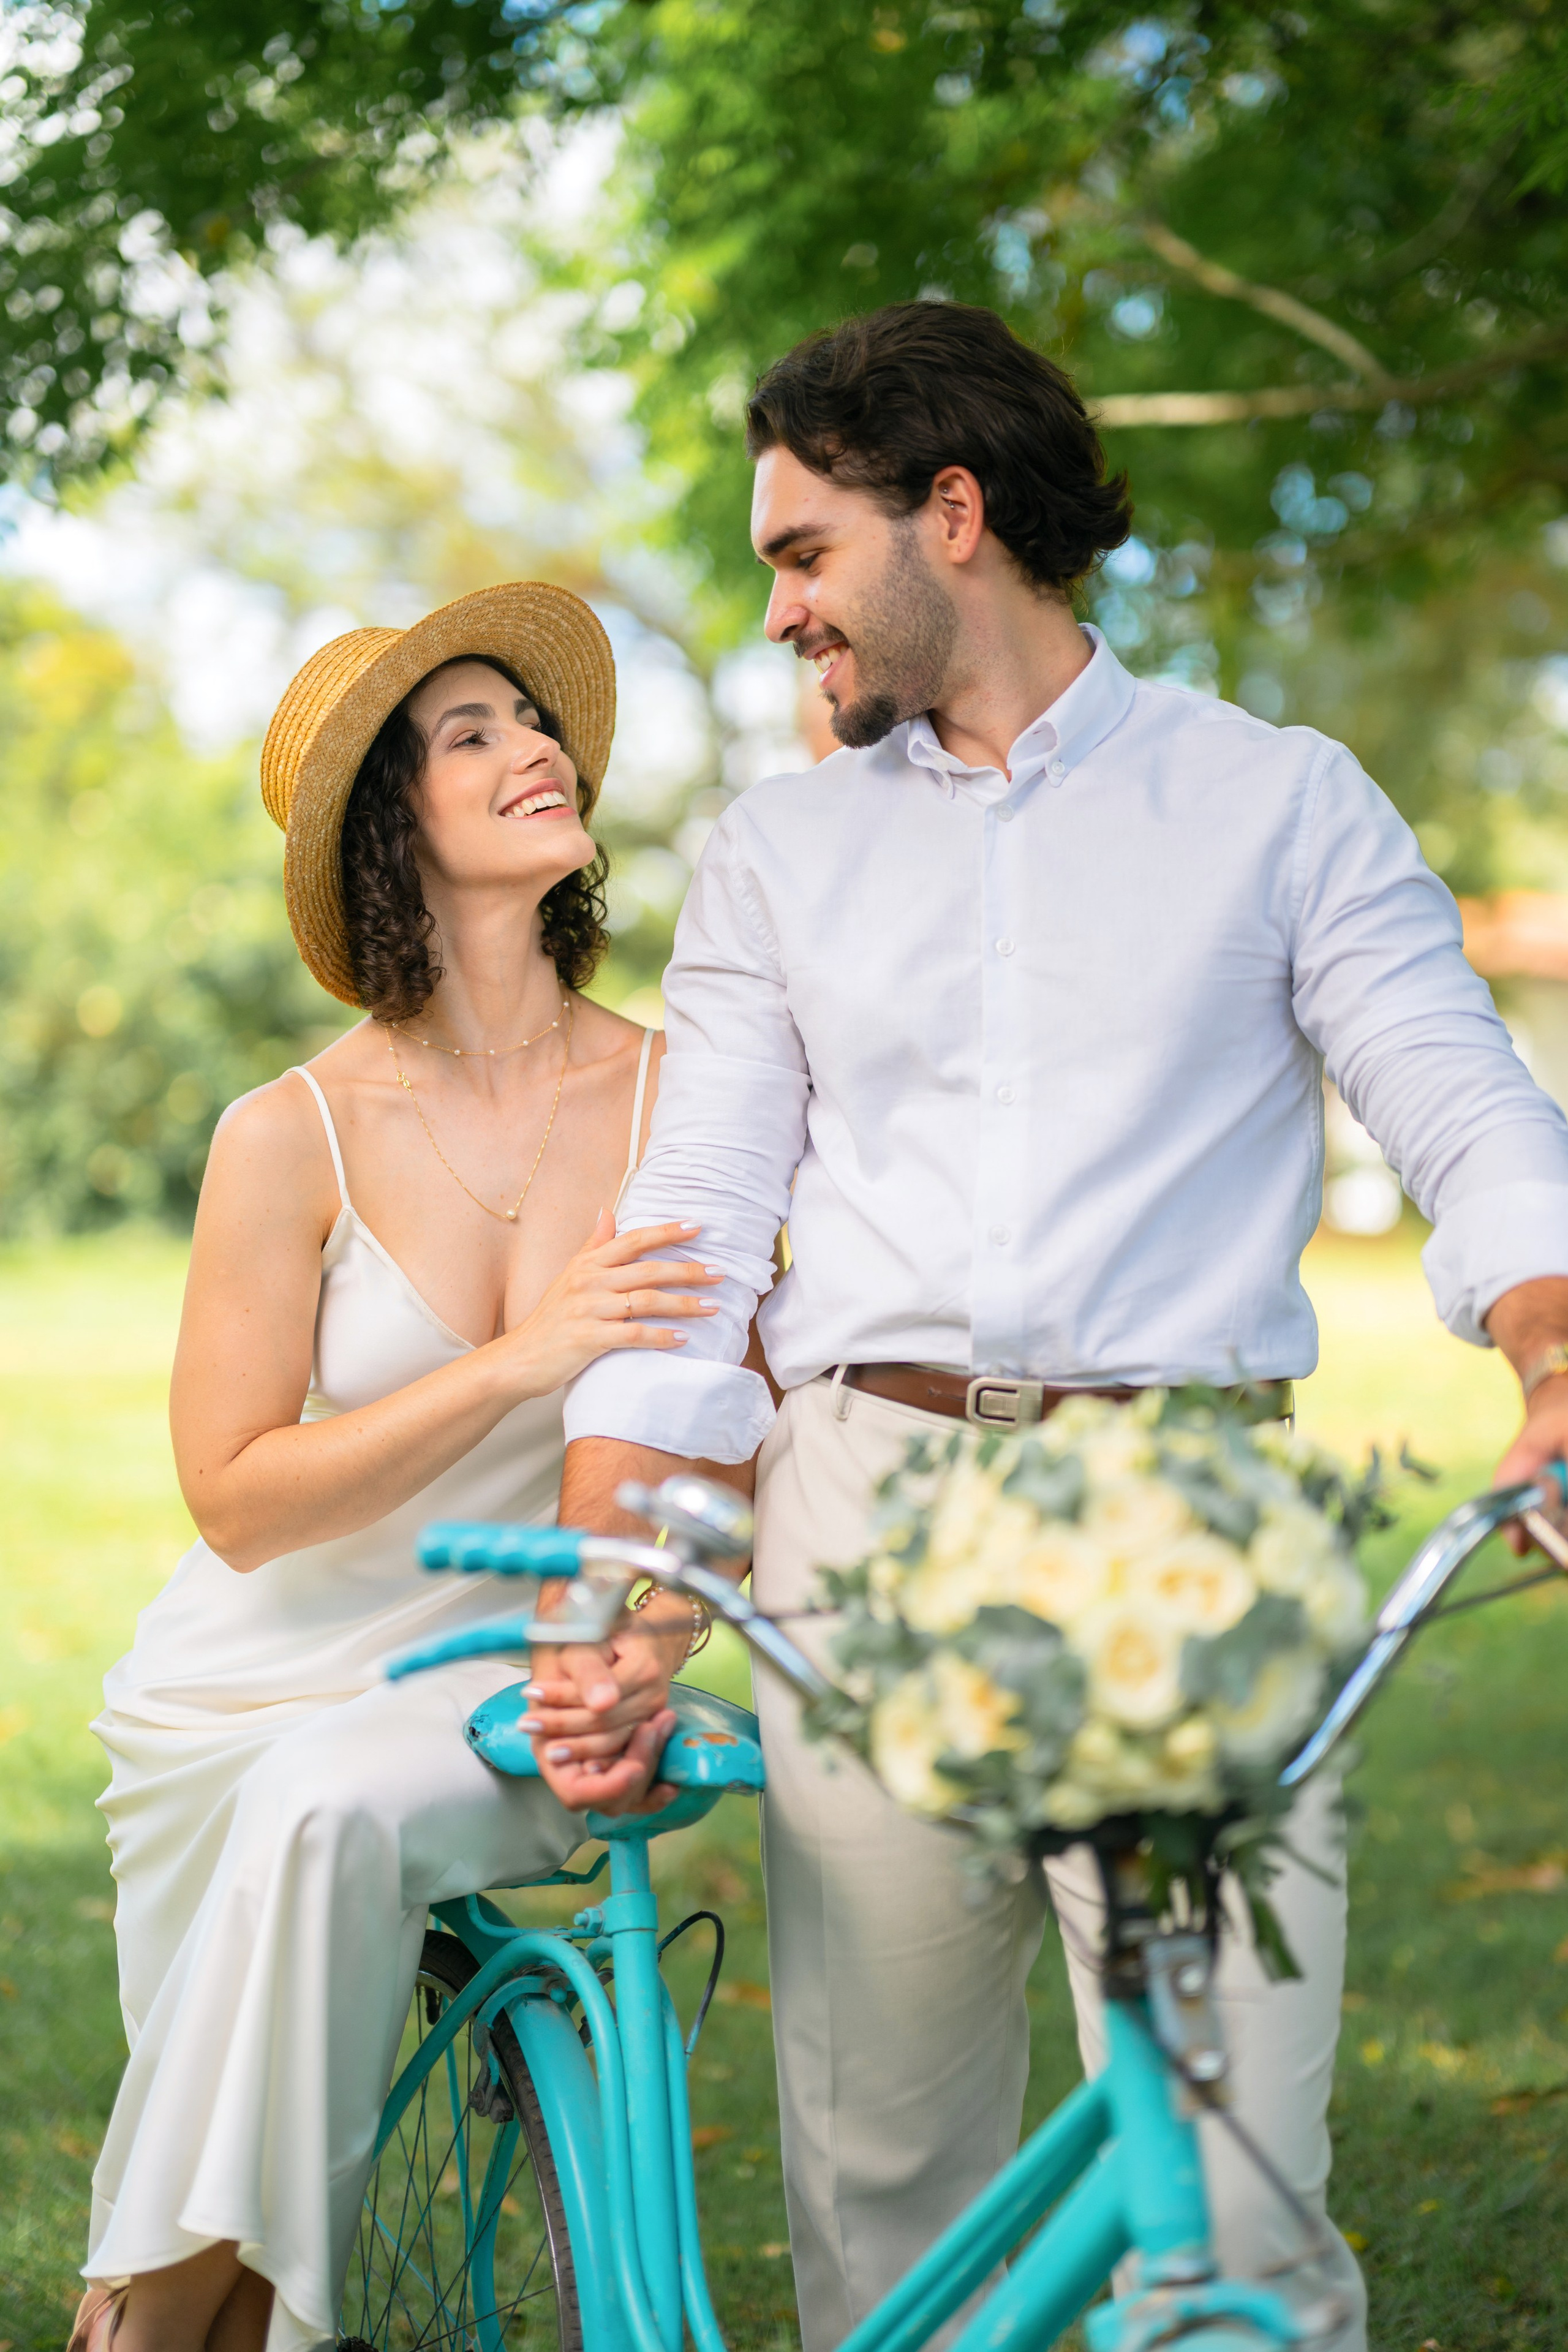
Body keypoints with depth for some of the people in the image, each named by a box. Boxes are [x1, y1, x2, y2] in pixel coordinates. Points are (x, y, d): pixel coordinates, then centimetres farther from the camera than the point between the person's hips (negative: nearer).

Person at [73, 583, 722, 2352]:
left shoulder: (674, 1094, -5)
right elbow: (238, 1497, -12)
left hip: (505, 1692, -1)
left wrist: (643, 1657, -21)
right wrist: (516, 1362, -24)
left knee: (333, 1807, -30)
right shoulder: (291, 1139, -10)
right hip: (263, 1680, 1)